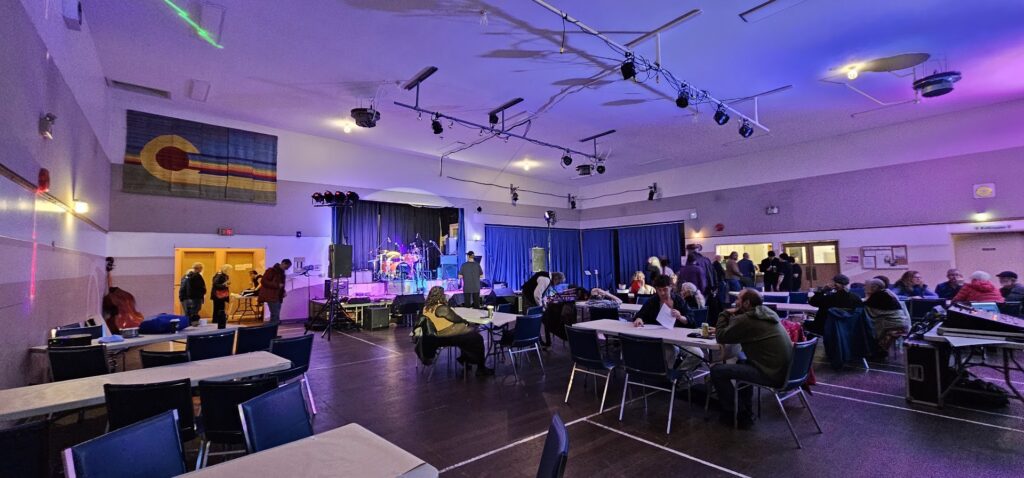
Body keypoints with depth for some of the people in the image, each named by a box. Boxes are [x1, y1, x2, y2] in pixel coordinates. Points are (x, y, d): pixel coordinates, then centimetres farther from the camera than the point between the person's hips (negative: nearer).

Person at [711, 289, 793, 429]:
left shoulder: (745, 319, -16)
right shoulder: (769, 313, 12)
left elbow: (720, 337, -5)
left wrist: (725, 314, 4)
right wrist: (732, 316, 13)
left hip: (772, 374, -10)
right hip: (785, 369, 10)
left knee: (717, 371, -5)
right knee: (742, 363, 33)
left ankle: (738, 415, 9)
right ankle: (745, 410, 34)